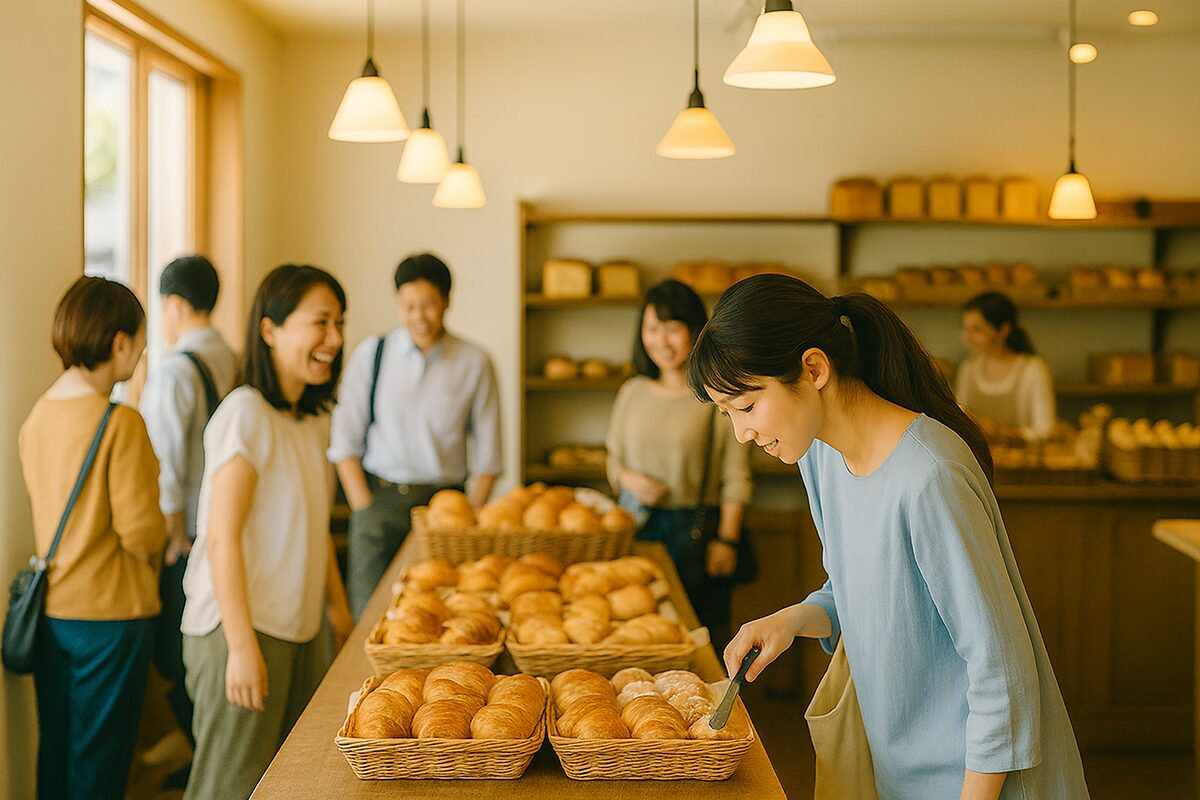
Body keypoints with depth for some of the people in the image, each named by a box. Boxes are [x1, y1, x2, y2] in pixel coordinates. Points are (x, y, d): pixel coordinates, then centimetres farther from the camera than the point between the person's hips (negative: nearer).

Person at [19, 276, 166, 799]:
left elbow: (50, 507, 10)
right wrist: (154, 553, 3)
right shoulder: (121, 423, -19)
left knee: (55, 750, 17)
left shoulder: (37, 416, 2)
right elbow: (140, 529, -19)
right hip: (111, 613, -6)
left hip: (51, 609, 6)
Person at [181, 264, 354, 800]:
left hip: (303, 628, 8)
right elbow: (222, 537, -18)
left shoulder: (314, 419, 12)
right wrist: (242, 646, -21)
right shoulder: (246, 412, -15)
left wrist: (338, 606, 20)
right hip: (243, 629, -8)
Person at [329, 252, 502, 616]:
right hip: (379, 496, 1)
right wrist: (365, 509, -3)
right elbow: (345, 439, 5)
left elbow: (487, 456, 6)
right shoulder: (373, 353, 3)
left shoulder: (474, 363, 2)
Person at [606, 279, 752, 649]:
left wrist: (727, 540, -7)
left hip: (695, 531, -4)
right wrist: (628, 478, -3)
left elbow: (736, 479, -5)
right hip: (637, 526, 4)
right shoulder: (633, 392, 8)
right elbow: (614, 458, 18)